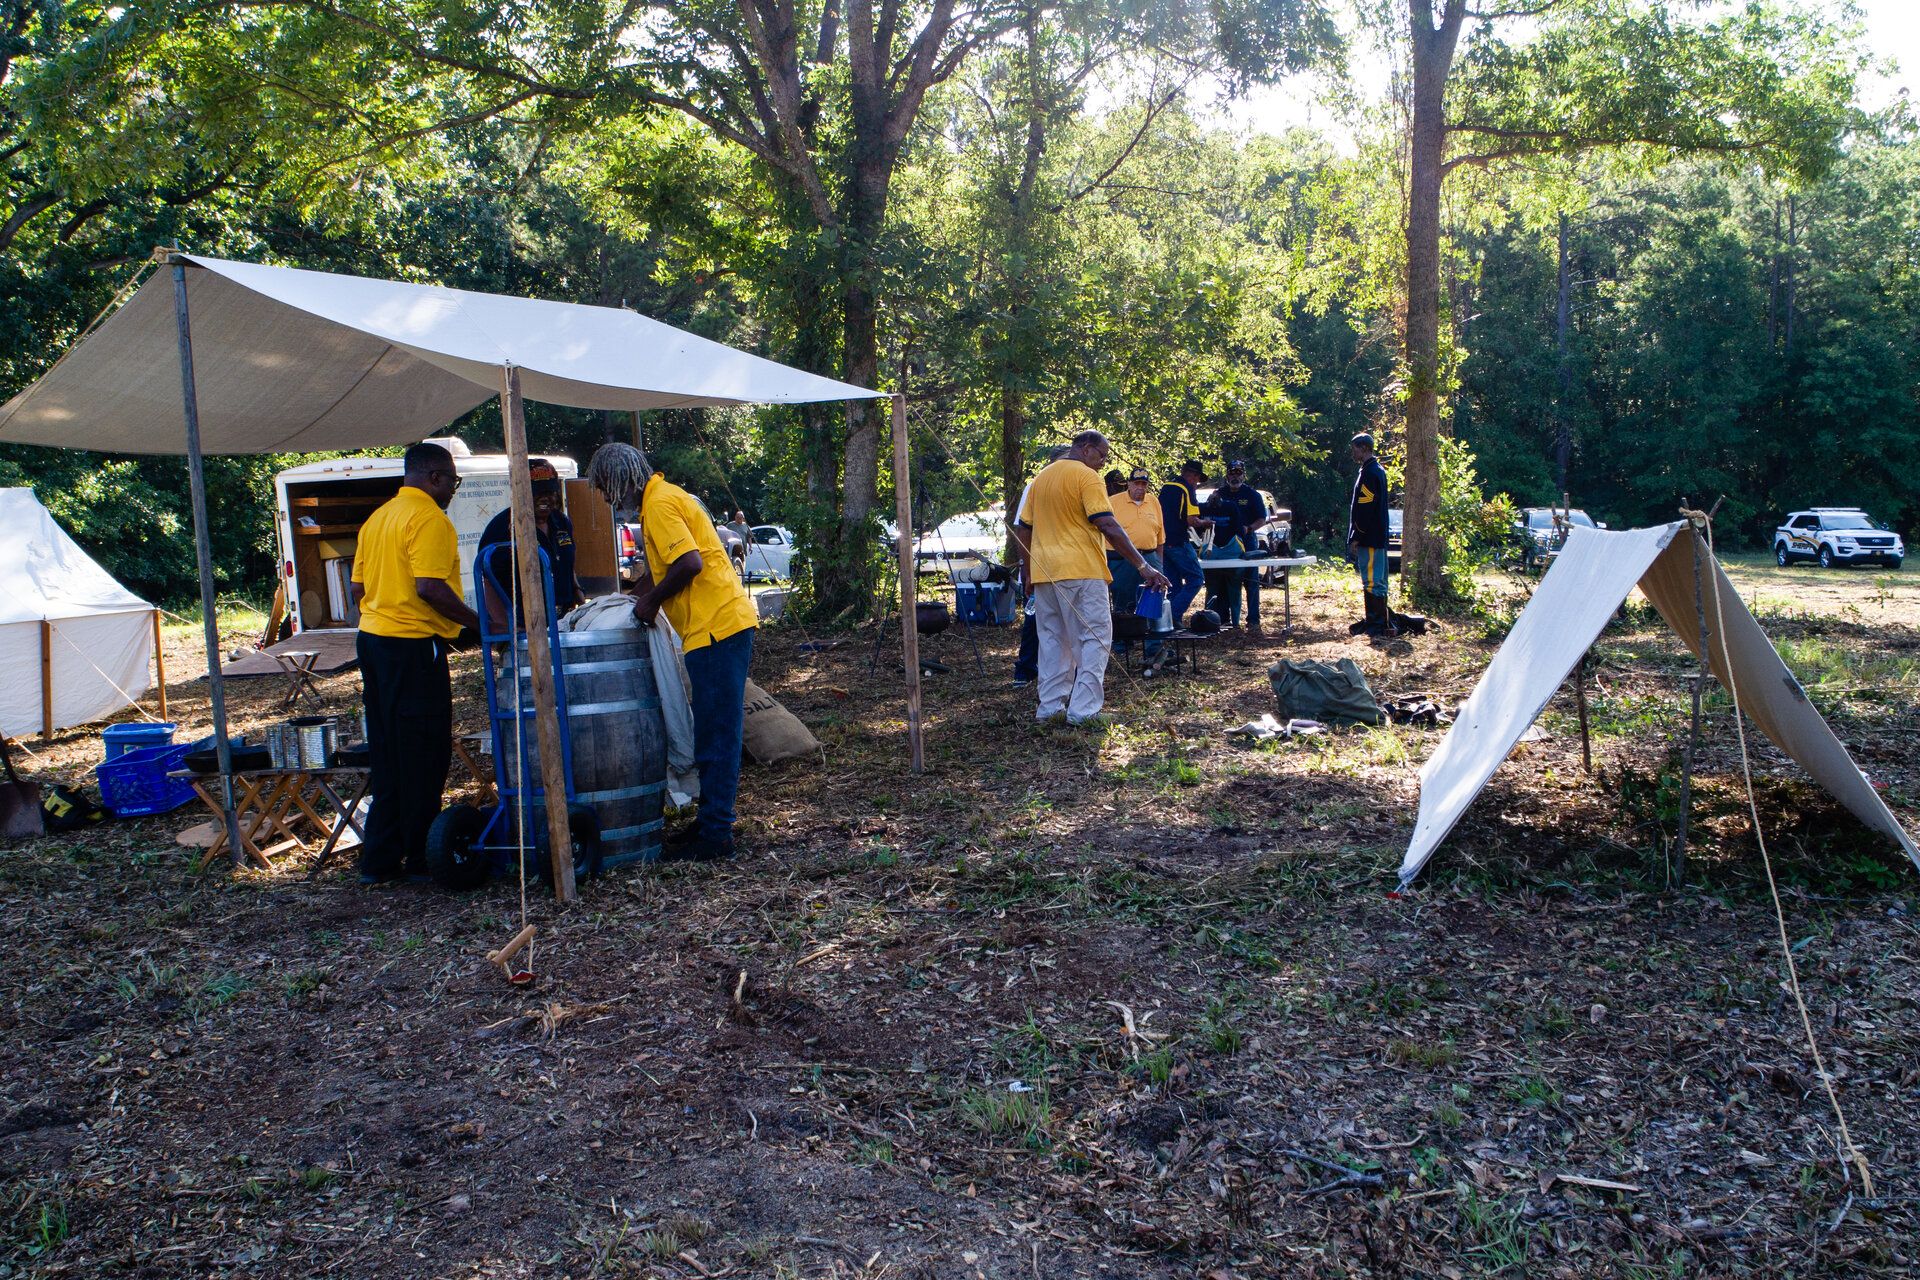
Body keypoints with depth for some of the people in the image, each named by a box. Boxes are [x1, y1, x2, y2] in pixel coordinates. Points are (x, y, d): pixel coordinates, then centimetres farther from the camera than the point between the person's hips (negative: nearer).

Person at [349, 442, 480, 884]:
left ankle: (379, 860, 17)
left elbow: (358, 587, 18)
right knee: (424, 756, 0)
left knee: (387, 756, 13)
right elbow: (430, 587, -22)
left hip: (372, 639, 9)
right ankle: (420, 856, 7)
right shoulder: (429, 518, -12)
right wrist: (478, 622, -15)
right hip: (413, 647, -9)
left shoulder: (378, 518, 17)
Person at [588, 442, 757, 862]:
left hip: (717, 626, -11)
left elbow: (689, 563, -23)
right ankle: (713, 821, 23)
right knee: (714, 732, 15)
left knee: (716, 735, -6)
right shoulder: (665, 497, 21)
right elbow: (662, 567, 30)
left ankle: (715, 835, -1)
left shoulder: (660, 504, -11)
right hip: (723, 623, 11)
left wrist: (651, 601, -11)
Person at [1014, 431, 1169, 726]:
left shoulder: (1040, 478, 16)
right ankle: (1083, 709, -7)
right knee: (1095, 638, -2)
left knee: (1052, 639, 14)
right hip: (1081, 570, -7)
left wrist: (1026, 567, 26)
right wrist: (1143, 566, -17)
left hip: (1043, 571, 7)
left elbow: (1023, 528, 17)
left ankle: (1051, 705, 15)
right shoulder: (1087, 477, -8)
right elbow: (1108, 526, -17)